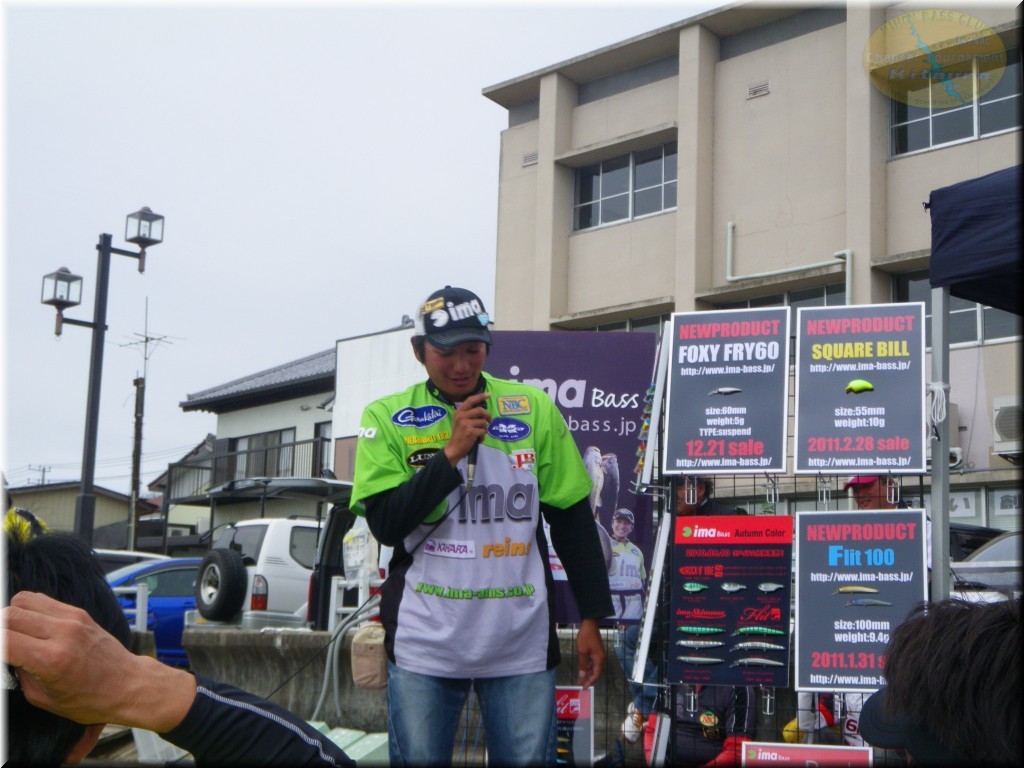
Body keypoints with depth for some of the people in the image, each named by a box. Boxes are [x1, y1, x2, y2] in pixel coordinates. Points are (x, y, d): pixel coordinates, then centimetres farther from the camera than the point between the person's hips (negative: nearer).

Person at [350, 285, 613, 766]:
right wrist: (452, 454, -14)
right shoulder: (387, 418, 2)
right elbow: (385, 525, -7)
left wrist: (592, 619, 4)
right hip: (425, 642, 0)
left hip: (521, 643, 1)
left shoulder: (535, 411, 4)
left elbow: (573, 520, 7)